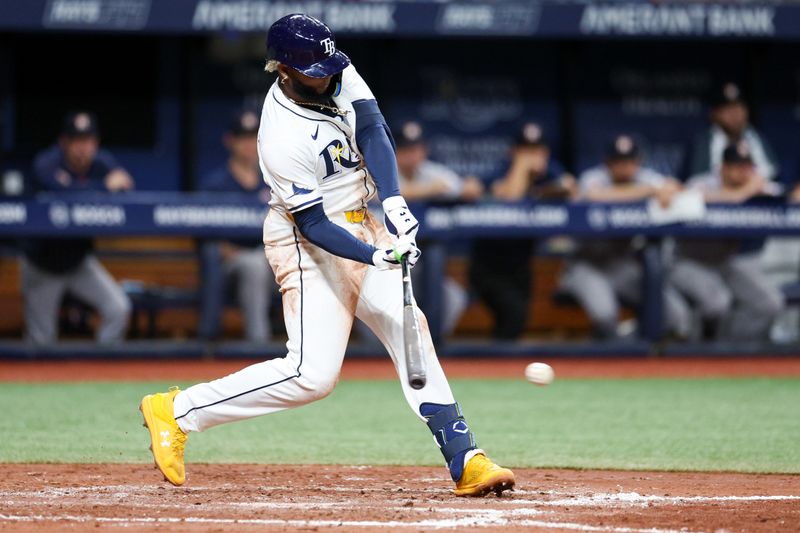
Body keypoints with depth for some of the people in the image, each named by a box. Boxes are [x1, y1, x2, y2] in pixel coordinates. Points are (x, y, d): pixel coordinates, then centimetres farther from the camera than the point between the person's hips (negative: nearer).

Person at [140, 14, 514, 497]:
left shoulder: (340, 74, -5)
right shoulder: (282, 140, -26)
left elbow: (372, 131, -15)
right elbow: (312, 225, -23)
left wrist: (394, 201, -30)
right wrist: (375, 256, -34)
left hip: (361, 225, 8)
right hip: (310, 244, -8)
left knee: (407, 327, -3)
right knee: (312, 374, -13)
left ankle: (464, 460, -5)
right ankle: (176, 411, -3)